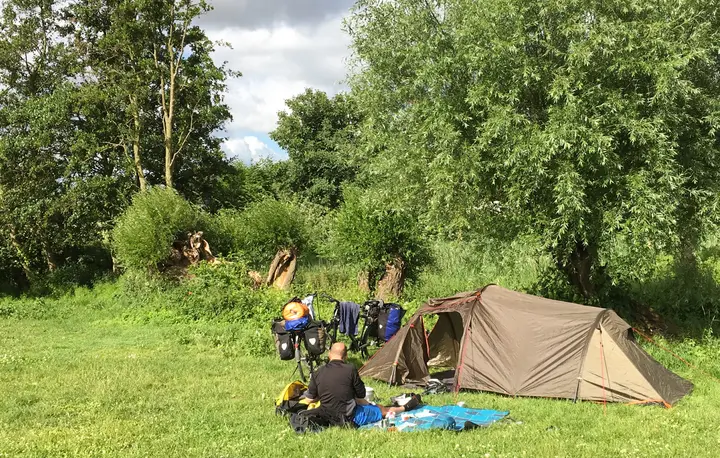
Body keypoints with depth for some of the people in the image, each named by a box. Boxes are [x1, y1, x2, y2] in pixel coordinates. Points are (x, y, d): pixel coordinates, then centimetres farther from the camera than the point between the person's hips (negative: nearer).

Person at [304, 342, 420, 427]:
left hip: (328, 416, 4)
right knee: (382, 410, 20)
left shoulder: (318, 373, -5)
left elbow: (310, 399, 3)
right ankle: (405, 408, 39)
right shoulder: (350, 370, -14)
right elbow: (361, 395, -2)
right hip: (350, 417, -4)